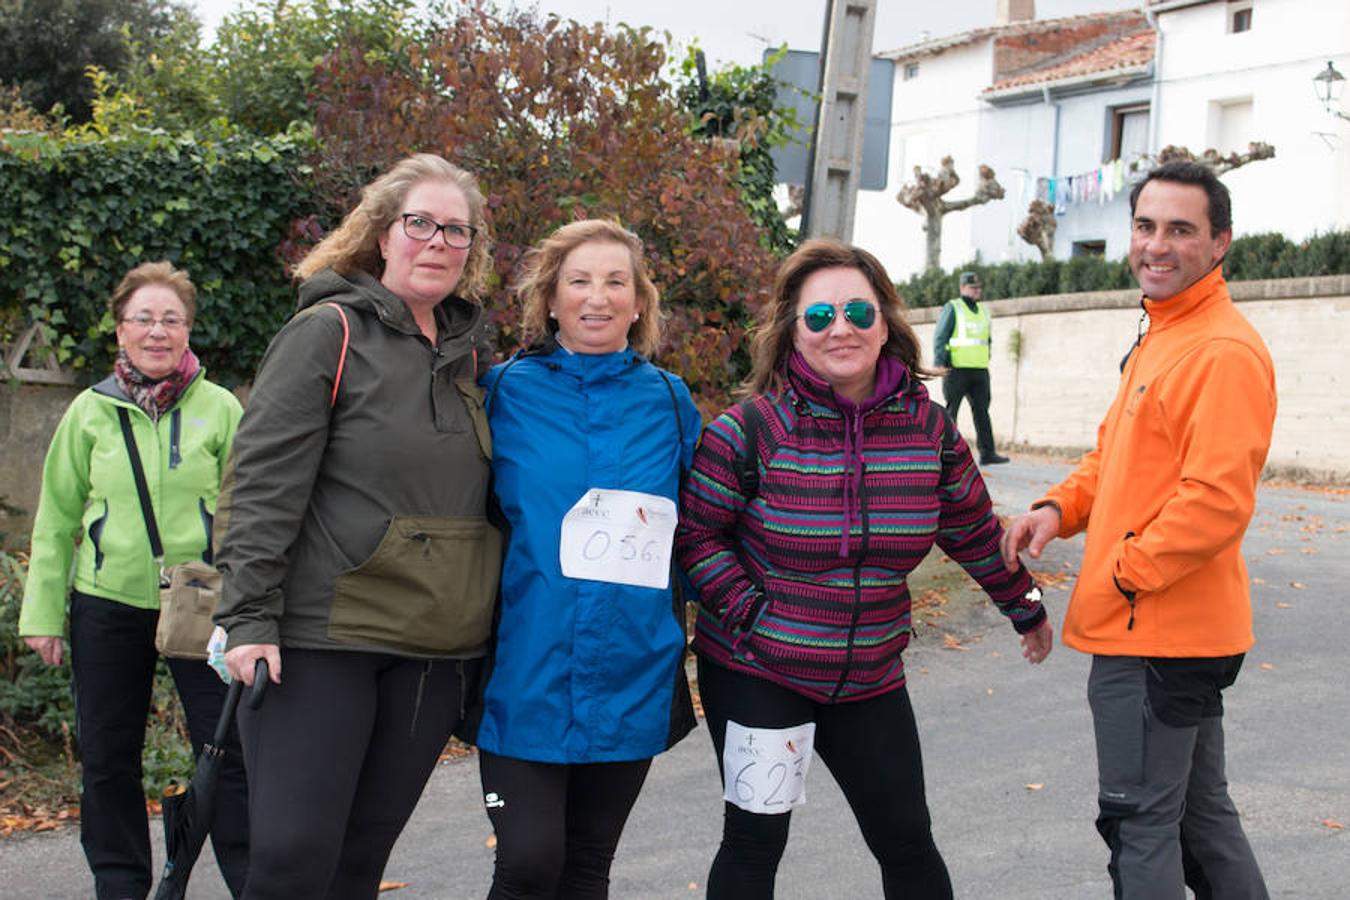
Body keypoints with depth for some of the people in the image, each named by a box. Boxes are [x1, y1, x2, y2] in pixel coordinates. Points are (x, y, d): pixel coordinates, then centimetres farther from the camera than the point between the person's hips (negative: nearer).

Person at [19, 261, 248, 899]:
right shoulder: (91, 410, 3)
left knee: (227, 748, -1)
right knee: (107, 756, 11)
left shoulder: (220, 408, -1)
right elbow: (57, 518, 7)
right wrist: (43, 609, 3)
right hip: (107, 605, 2)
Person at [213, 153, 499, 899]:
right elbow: (264, 483, -10)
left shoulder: (470, 351, 13)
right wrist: (250, 618, -17)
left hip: (437, 651, 5)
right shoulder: (328, 332, -4)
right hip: (324, 640, -5)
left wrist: (489, 636, 18)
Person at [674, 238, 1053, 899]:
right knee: (755, 841, 3)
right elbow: (694, 532, -9)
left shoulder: (929, 428, -3)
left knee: (907, 843, 10)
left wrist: (1025, 608, 21)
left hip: (870, 678, 3)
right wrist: (750, 613, -16)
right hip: (755, 672, -3)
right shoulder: (751, 429, -14)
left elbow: (975, 531, 10)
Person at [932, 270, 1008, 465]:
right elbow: (940, 337, -7)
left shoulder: (983, 310, 17)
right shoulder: (952, 308, -2)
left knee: (982, 411, 3)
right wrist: (940, 363, -15)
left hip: (980, 370, 6)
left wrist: (986, 361, 18)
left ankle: (987, 453, 3)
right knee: (951, 411, -3)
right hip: (957, 370, -6)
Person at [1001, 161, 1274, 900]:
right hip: (1168, 633, 10)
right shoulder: (1158, 339, 14)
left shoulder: (1224, 352, -17)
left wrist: (1124, 572, -16)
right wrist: (1060, 508, 2)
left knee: (1141, 823, -1)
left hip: (1159, 636, -10)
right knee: (1200, 812, 19)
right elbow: (1115, 454, 21)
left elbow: (1217, 499, -24)